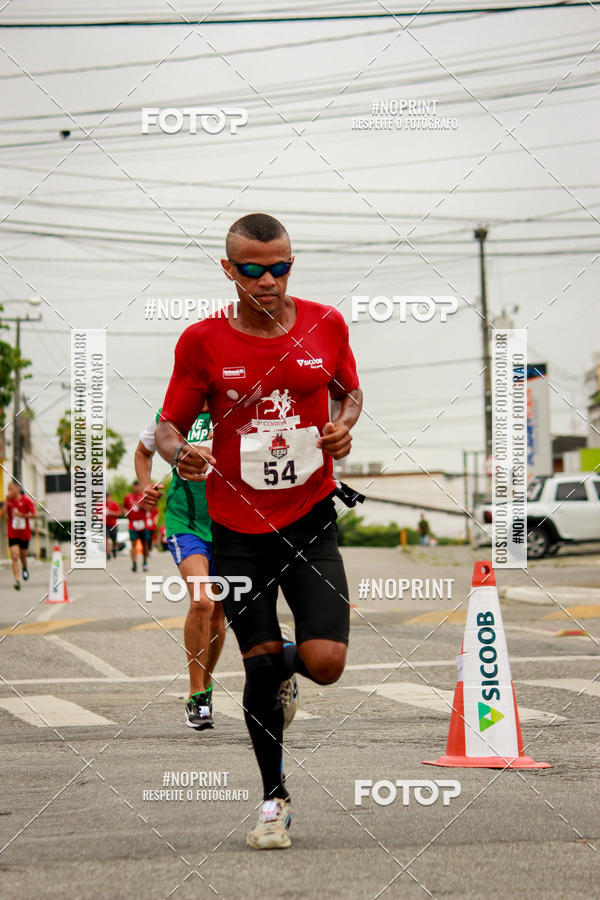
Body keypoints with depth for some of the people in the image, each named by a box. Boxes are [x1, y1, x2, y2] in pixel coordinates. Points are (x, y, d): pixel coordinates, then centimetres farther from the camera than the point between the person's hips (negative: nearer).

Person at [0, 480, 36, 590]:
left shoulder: (26, 500, -6)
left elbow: (33, 514, -6)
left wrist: (22, 515, -20)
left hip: (25, 534, 0)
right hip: (12, 535, 0)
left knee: (23, 556, 15)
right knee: (15, 557, -13)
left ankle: (25, 569, 49)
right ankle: (17, 580, -16)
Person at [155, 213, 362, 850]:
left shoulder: (326, 325, -1)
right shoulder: (202, 341, -6)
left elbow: (350, 391, 16)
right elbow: (169, 425, 1)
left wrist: (345, 425, -6)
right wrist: (178, 452, -22)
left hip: (310, 521, 1)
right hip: (237, 529, -1)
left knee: (325, 663, -11)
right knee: (260, 668, 2)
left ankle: (285, 664, 28)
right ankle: (273, 799, 22)